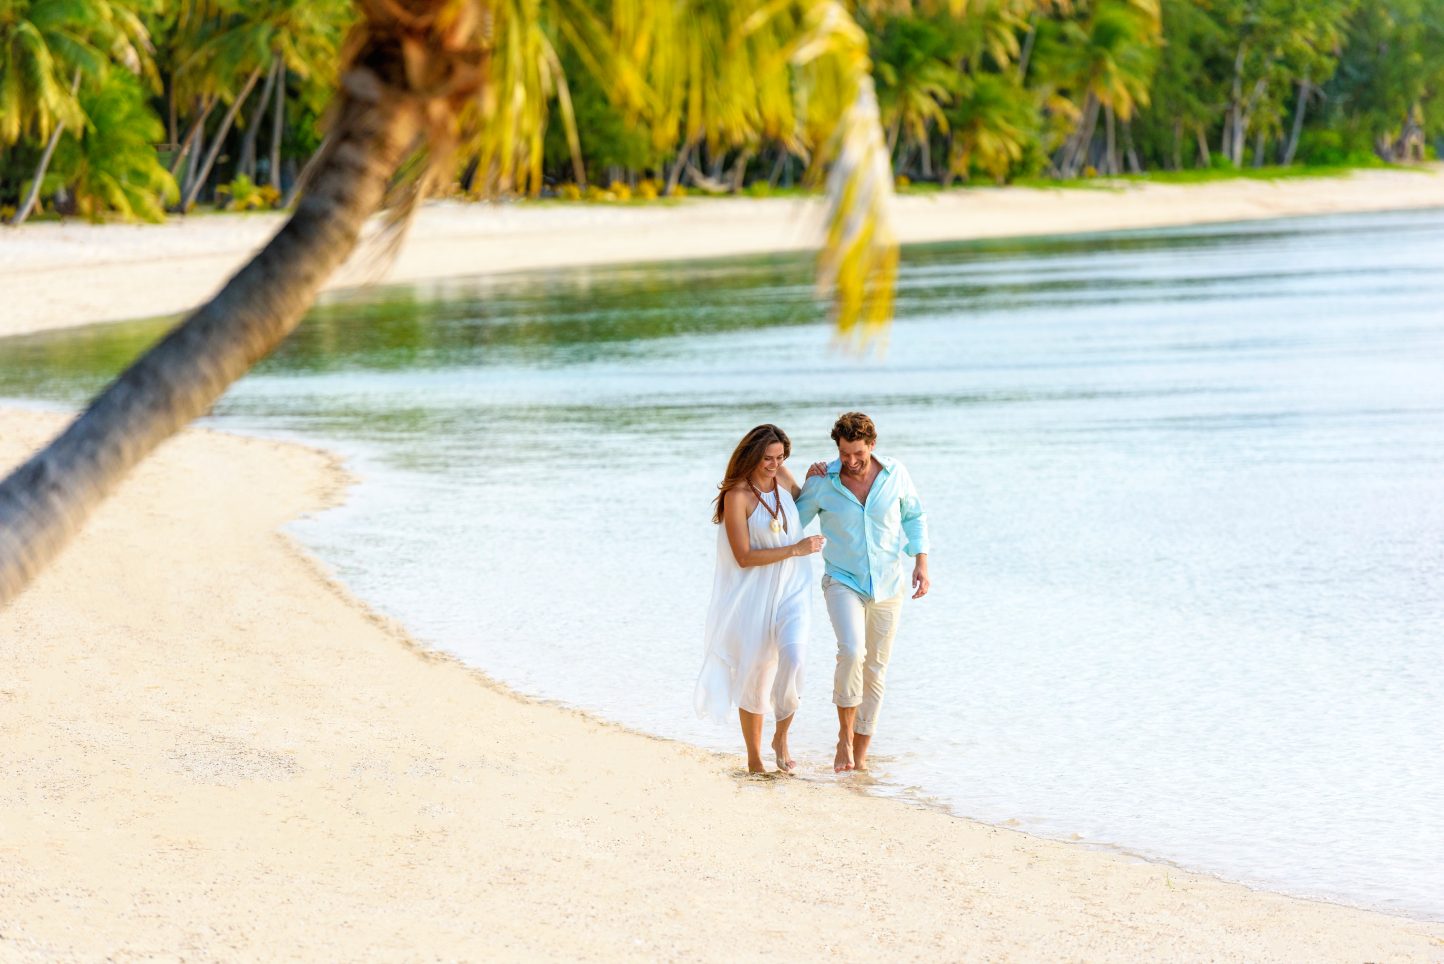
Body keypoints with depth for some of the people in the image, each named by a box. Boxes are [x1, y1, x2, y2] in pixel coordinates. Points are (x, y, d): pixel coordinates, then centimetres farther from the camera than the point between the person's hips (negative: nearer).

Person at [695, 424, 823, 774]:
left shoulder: (782, 477, 1)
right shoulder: (737, 495, -15)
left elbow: (804, 505, 27)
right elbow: (744, 557, -18)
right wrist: (795, 550, -18)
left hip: (792, 589, 3)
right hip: (754, 596, -3)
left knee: (792, 659, -19)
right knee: (754, 675, 6)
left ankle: (782, 737, 2)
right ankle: (754, 758, 22)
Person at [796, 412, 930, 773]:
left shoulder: (895, 474, -6)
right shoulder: (822, 482, -11)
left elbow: (914, 517, 8)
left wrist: (921, 564, 0)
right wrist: (809, 485, -10)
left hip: (888, 585, 3)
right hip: (843, 581, -3)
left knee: (875, 671, 7)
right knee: (851, 652, -27)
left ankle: (860, 756, 18)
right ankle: (845, 735, -9)